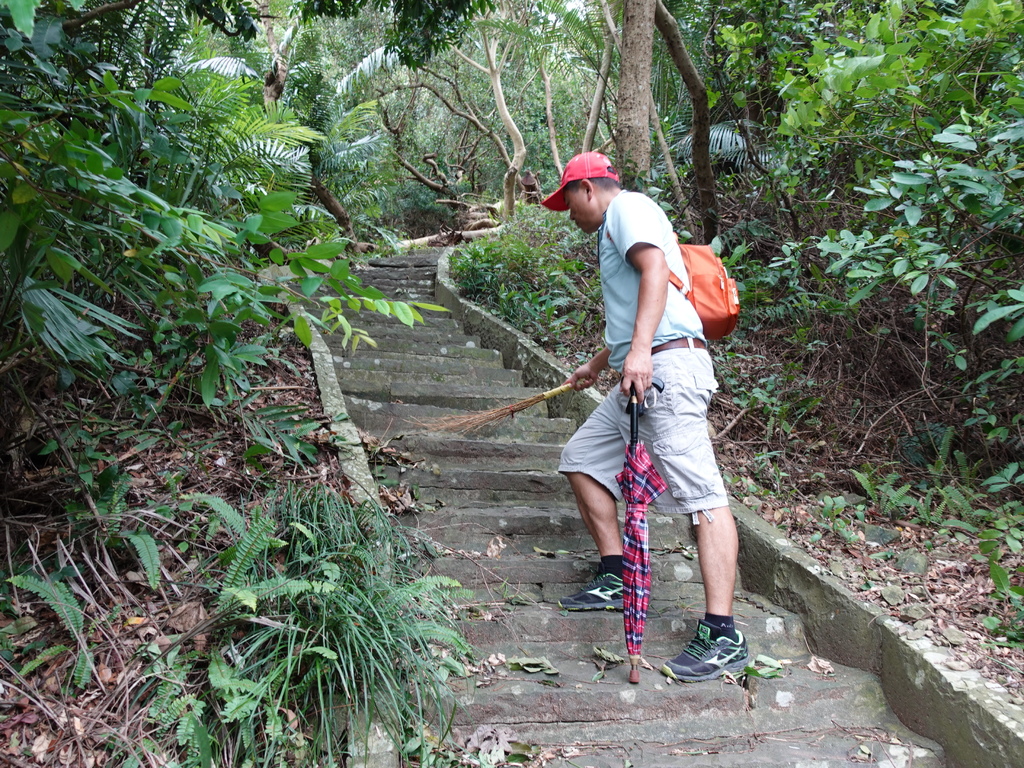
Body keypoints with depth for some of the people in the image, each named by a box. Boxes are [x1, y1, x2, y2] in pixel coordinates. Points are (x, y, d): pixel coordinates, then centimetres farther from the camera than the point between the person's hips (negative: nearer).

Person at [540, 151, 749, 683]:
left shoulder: (627, 206, 1)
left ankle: (723, 637, -16)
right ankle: (616, 582, 20)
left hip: (667, 366, -11)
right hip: (637, 376, 11)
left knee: (701, 494, -14)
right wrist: (595, 367, 51)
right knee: (581, 459, 14)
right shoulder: (613, 231, 30)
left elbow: (655, 268, -20)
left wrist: (640, 350, -31)